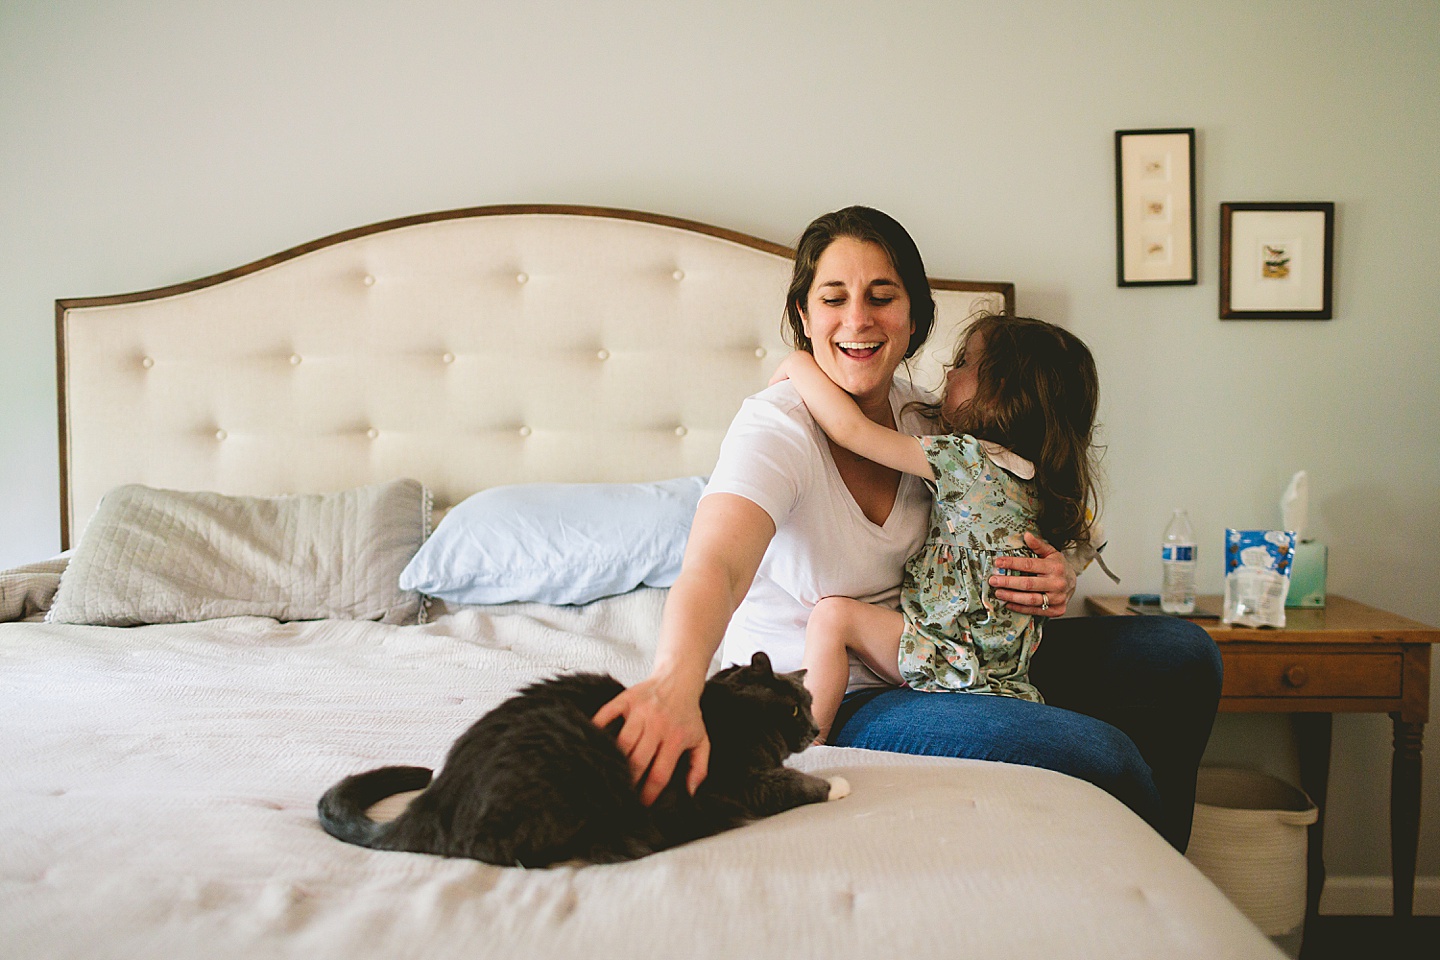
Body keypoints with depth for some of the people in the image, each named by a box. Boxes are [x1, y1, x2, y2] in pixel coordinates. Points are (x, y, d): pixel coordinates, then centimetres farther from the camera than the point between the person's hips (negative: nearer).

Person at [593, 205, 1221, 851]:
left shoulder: (920, 418, 1)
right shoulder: (777, 428, -20)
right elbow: (711, 570, -39)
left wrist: (1050, 584, -12)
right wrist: (676, 682, -61)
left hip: (929, 663, 8)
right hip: (826, 701, -7)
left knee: (1182, 655, 3)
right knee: (1100, 758, -25)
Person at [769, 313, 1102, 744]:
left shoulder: (966, 458, -19)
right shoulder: (1029, 469, 7)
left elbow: (852, 428, -20)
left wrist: (799, 365, -6)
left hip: (959, 659, -9)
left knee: (832, 615, -13)